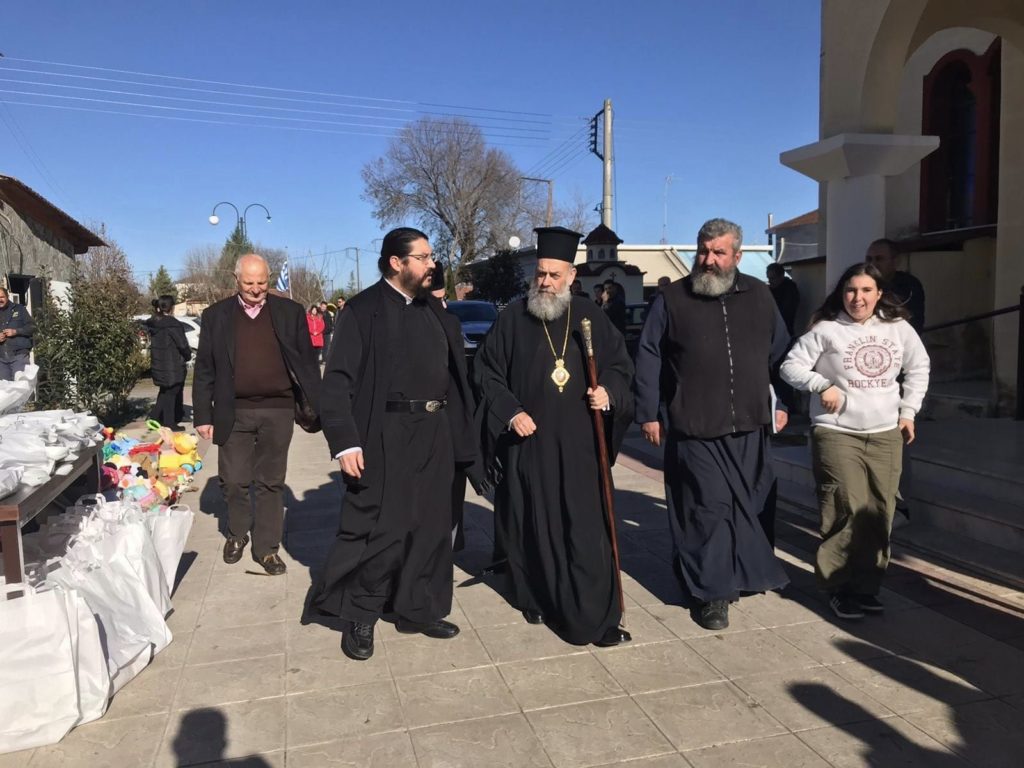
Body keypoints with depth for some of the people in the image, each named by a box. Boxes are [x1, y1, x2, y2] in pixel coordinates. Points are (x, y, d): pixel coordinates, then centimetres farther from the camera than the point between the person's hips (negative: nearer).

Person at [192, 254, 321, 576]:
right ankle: (237, 534, 33)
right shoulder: (216, 315, 4)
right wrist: (203, 415, 1)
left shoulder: (290, 312, 2)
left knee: (270, 482, 7)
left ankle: (267, 547, 20)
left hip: (278, 410, 0)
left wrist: (314, 408, -1)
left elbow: (307, 363, 3)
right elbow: (204, 369, 4)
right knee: (234, 481, 8)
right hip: (234, 413, 1)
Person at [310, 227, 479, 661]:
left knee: (430, 526, 12)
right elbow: (338, 381, -11)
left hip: (434, 434, 7)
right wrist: (345, 443, -18)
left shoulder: (433, 310, 12)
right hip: (385, 438, -6)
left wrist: (457, 431, 9)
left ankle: (416, 609, 29)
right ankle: (359, 617, 20)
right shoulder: (362, 310, -7)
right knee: (379, 529, -1)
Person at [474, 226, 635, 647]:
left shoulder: (590, 315, 4)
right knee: (530, 525, 10)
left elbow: (620, 363, 10)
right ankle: (534, 599, 29)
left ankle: (592, 617, 7)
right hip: (527, 442, 0)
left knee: (585, 529, 0)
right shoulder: (513, 317, 0)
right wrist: (510, 413, -10)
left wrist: (608, 391, -11)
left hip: (578, 442, 0)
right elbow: (486, 371, 2)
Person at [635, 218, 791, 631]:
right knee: (708, 510, -1)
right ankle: (713, 592, 13)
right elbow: (648, 358, 1)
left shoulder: (759, 296, 9)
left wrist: (783, 403, 14)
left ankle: (737, 577, 31)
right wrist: (648, 413, -2)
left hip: (749, 427, 3)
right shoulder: (672, 299, 0)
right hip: (695, 430, -3)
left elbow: (780, 353, 16)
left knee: (749, 507, 11)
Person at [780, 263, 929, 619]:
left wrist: (908, 410, 12)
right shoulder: (826, 330, -6)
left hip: (886, 436, 5)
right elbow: (791, 366, -4)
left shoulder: (898, 327, 7)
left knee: (879, 515, 6)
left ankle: (867, 585, 20)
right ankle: (839, 587, 6)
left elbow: (919, 367, 19)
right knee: (847, 512, -9)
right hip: (837, 435, -4)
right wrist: (822, 385, -18)